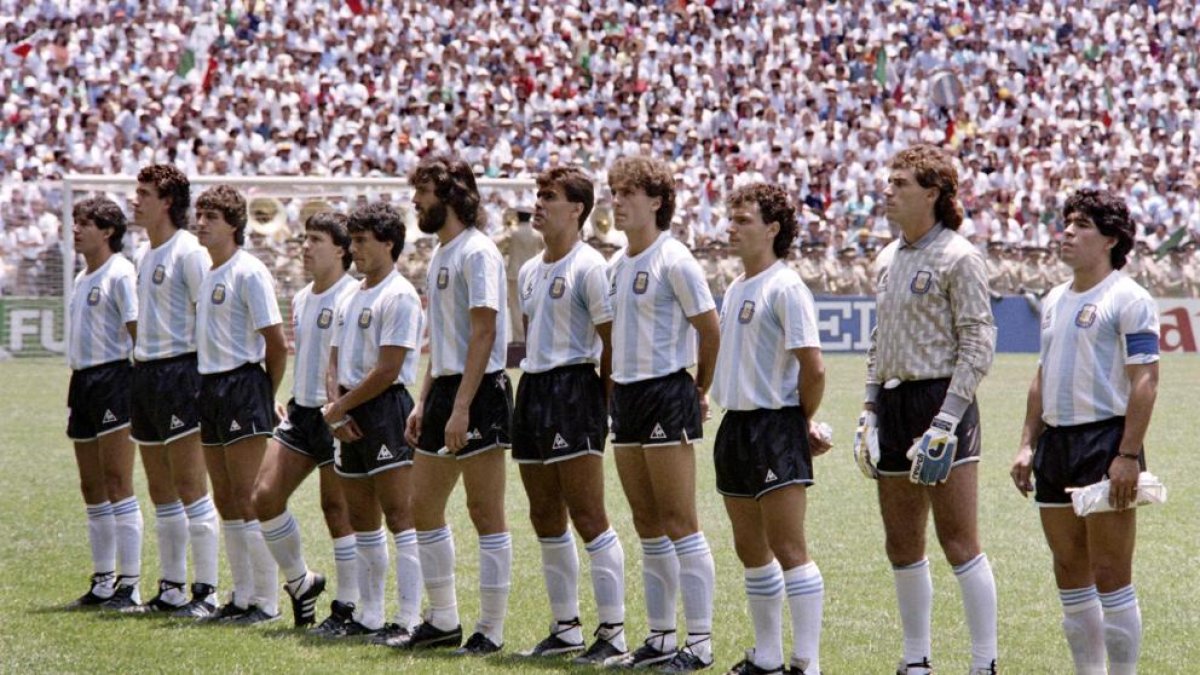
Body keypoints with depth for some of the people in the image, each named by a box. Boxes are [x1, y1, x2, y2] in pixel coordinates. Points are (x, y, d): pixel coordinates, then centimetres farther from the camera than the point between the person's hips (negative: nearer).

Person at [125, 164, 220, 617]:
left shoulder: (188, 252, -10)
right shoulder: (145, 256, 16)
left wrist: (204, 377, -16)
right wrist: (138, 363, 17)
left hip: (180, 371, -9)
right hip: (146, 373, 9)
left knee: (190, 488, -8)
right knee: (161, 491, 11)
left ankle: (206, 591, -7)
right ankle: (171, 588, 15)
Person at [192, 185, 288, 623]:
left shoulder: (249, 272, -11)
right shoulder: (207, 274, 14)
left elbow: (276, 344, -12)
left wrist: (266, 395, -4)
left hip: (242, 385, -9)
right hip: (210, 387, 9)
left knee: (248, 501, -8)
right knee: (225, 501, 11)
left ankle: (267, 602, -4)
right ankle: (242, 598, 17)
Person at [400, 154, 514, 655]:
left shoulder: (477, 252, -12)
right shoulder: (440, 254, 17)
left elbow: (483, 334, -18)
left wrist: (461, 408, -22)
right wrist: (423, 402, 18)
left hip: (478, 392, -10)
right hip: (445, 389, 10)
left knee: (485, 511, -5)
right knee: (424, 506, 11)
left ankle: (491, 630, 0)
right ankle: (444, 620, 19)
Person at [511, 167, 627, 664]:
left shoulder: (589, 267, -9)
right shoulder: (529, 272, 16)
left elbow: (612, 341, -11)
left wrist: (604, 400, -11)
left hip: (574, 387, -9)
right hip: (533, 389, 9)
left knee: (589, 518, -10)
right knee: (546, 520, 10)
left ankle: (612, 632, -9)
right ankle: (566, 628, 17)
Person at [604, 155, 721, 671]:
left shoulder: (673, 261, -11)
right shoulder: (616, 265, 12)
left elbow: (710, 329, -9)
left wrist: (700, 390, -1)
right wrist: (616, 387, 13)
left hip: (667, 395, -8)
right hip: (626, 394, 8)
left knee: (679, 524, -7)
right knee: (648, 526, 10)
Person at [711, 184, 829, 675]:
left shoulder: (785, 288, -12)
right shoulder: (735, 290, 15)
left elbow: (813, 367, -15)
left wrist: (803, 421, -3)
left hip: (775, 428, -9)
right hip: (736, 426, 9)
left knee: (787, 549, -10)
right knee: (751, 549, 12)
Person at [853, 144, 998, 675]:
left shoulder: (958, 258, -8)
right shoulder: (887, 259, 15)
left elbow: (978, 342, -12)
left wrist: (946, 420, -17)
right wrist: (869, 408, 15)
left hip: (940, 400, -8)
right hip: (893, 403, 8)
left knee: (958, 542, -8)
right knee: (902, 545, 10)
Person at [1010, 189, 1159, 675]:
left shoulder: (1128, 299, -8)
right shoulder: (1055, 300, 16)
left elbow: (1145, 380, -14)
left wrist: (1128, 456, -20)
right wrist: (1028, 444, 16)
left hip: (1105, 440, -8)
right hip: (1055, 444, 8)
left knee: (1110, 577, -6)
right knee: (1070, 575, 10)